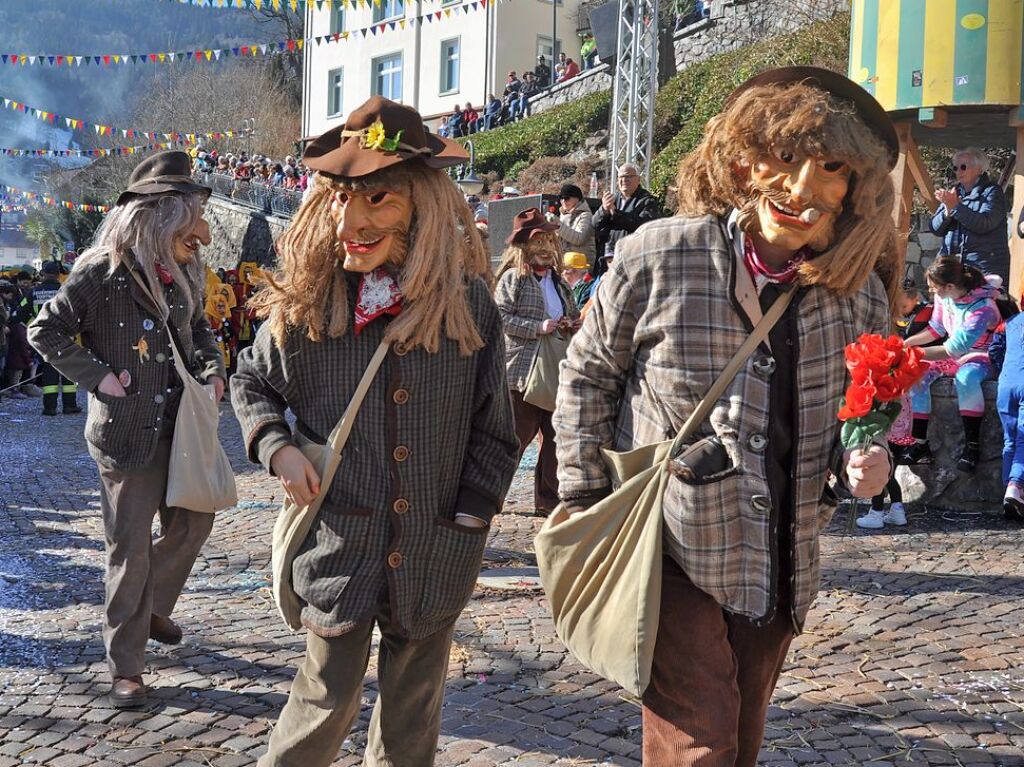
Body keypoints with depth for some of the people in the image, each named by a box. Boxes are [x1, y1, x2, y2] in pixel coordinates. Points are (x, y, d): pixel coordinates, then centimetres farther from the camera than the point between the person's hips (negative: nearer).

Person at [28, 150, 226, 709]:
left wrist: (212, 370, 8)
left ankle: (150, 608, 43)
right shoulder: (102, 272, -15)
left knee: (193, 522, 18)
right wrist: (98, 375, -15)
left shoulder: (181, 275, 7)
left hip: (179, 427, 7)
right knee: (130, 548, 0)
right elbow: (46, 331, -10)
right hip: (127, 430, -7)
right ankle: (126, 667, 13)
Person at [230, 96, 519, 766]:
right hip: (338, 542, -1)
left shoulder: (469, 303, -6)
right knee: (328, 701, 4)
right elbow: (251, 384, 12)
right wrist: (278, 447, -6)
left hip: (434, 553, 1)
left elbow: (494, 429, 1)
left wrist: (469, 519, -2)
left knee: (413, 707, 17)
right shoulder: (304, 302, -6)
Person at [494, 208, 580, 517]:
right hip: (522, 372, -7)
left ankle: (548, 499, 20)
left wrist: (572, 325, 3)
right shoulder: (512, 278, -5)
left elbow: (574, 315, 26)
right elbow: (501, 317, -15)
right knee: (516, 436, -2)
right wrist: (538, 327, -21)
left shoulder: (558, 281, 16)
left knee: (555, 436, 10)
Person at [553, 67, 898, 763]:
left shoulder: (861, 293, -5)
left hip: (781, 567, 5)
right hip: (673, 549, -4)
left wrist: (865, 459, -12)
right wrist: (585, 503, -4)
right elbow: (588, 375, -4)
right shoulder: (659, 257, -16)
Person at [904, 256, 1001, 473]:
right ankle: (920, 442, -15)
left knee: (966, 378, -40)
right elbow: (936, 329, 10)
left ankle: (972, 445, -25)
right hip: (953, 354, 7)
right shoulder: (944, 297, -7)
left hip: (980, 357, -7)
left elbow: (954, 349, -32)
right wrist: (905, 343, -2)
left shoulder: (982, 308, -27)